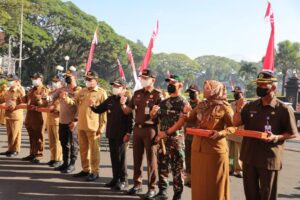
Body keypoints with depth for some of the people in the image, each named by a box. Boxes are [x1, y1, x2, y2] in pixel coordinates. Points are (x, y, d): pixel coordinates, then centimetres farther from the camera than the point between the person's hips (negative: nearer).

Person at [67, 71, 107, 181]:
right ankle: (85, 169, 26)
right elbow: (75, 102, 14)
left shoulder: (101, 93, -6)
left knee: (94, 150, 0)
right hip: (81, 125, 7)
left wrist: (102, 127, -11)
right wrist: (68, 99, -9)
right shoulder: (82, 91, 13)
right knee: (83, 149, 14)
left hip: (93, 127, -7)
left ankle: (95, 172, 8)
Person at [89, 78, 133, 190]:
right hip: (111, 133, 7)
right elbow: (99, 110, 18)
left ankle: (123, 180, 9)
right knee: (113, 156, 12)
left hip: (121, 135, -7)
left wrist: (128, 133, -17)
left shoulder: (126, 100, -10)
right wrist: (92, 106, -3)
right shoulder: (110, 99, 11)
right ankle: (115, 178, 22)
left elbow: (131, 118, -14)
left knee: (120, 157, -1)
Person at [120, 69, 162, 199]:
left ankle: (152, 188, 10)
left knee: (151, 159, 1)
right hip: (137, 129, 6)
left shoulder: (157, 95, -6)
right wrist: (123, 104, -6)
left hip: (150, 129, -6)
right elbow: (127, 111, 13)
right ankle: (137, 184, 25)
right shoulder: (137, 93, 11)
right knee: (137, 158, 13)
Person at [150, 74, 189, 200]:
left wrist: (167, 132, -18)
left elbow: (182, 121, -15)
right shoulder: (163, 103, 13)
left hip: (176, 139, -6)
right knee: (162, 166, 11)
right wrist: (153, 112, -6)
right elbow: (153, 117, 18)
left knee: (177, 168, 0)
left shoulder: (183, 102, -5)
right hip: (162, 139, 6)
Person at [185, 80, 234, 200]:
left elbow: (233, 127, -4)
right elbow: (190, 119, 19)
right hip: (198, 147, 5)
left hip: (215, 149, -5)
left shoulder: (224, 107, -6)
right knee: (199, 181, 13)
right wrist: (187, 113, -1)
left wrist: (220, 133, -21)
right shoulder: (201, 105, 10)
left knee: (215, 183, 5)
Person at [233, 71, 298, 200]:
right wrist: (238, 110, -13)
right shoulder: (250, 106, 3)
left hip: (269, 158, -5)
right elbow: (236, 124, 6)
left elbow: (293, 134, -7)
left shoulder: (283, 109, -11)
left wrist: (276, 137, -24)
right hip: (249, 155, 5)